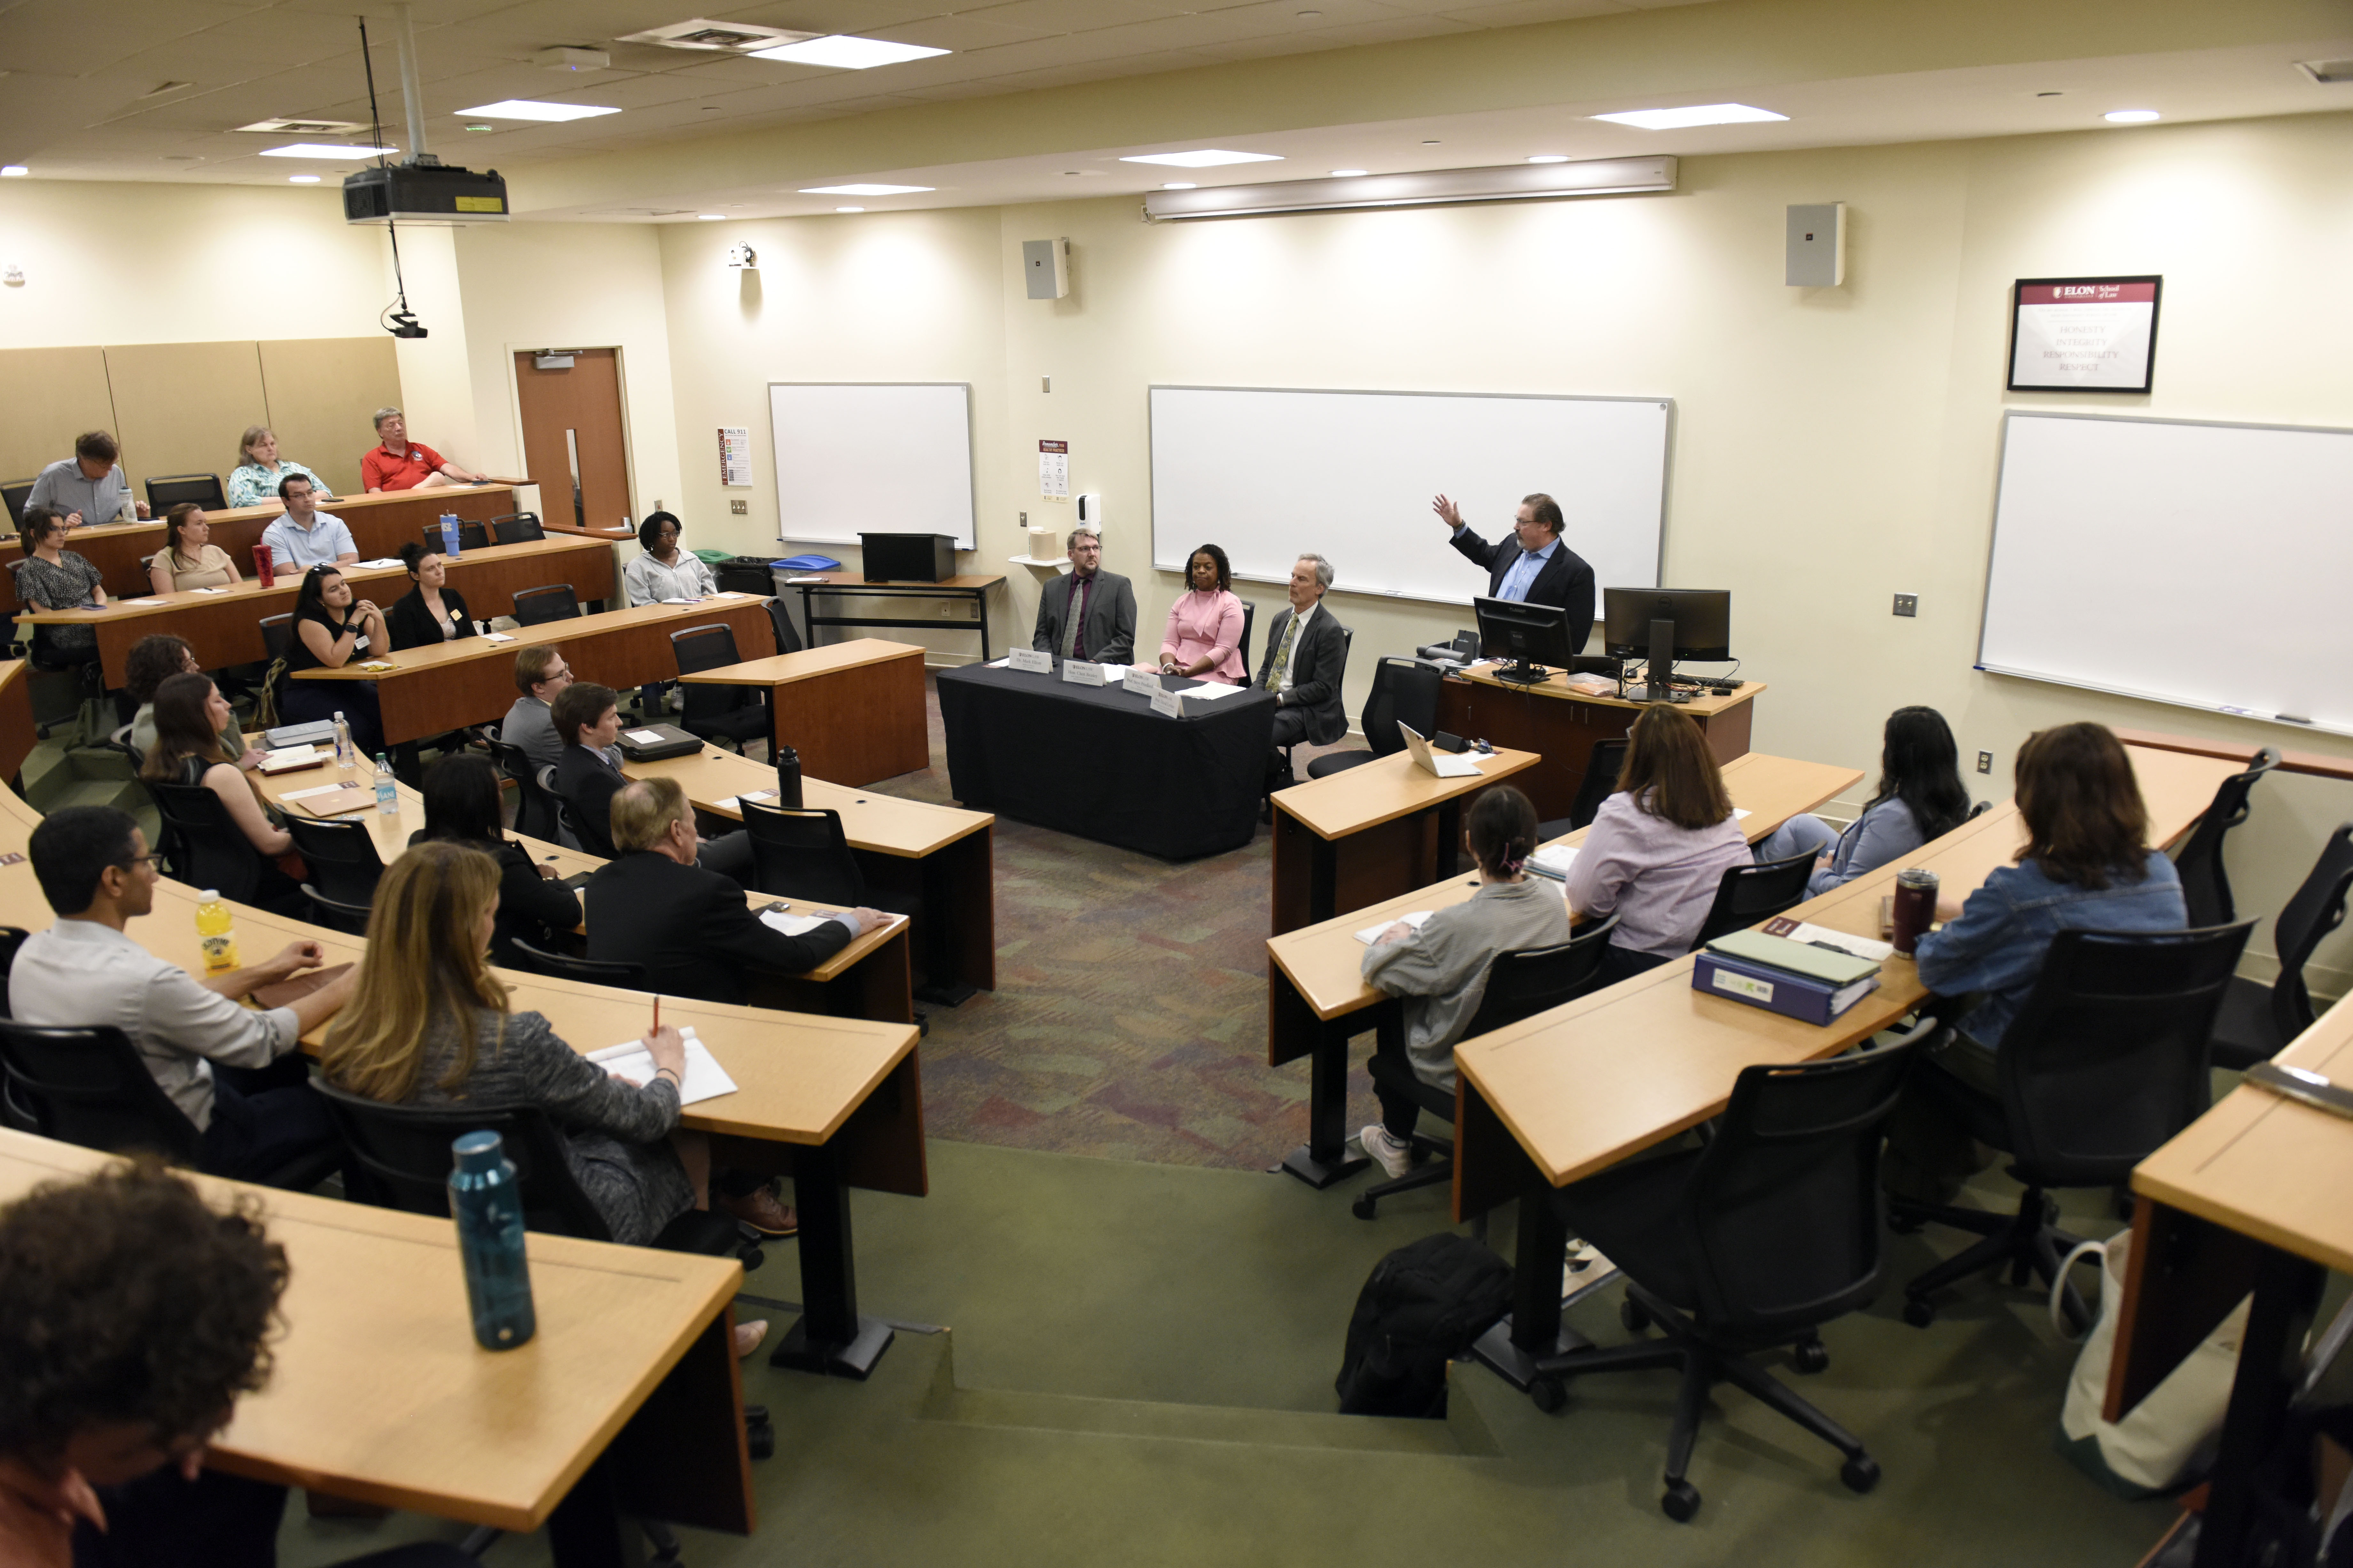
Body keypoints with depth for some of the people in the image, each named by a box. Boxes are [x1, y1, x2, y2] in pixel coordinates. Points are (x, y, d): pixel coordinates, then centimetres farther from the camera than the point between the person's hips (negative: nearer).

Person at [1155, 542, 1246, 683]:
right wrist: (1168, 666, -14)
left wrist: (1189, 672, -20)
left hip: (1216, 672, -5)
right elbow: (1170, 642, 9)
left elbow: (1224, 650, -10)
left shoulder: (1231, 604, -1)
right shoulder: (1183, 601, 15)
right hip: (1178, 669, 5)